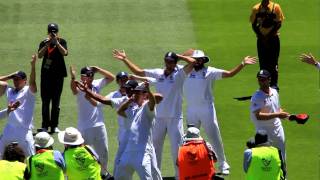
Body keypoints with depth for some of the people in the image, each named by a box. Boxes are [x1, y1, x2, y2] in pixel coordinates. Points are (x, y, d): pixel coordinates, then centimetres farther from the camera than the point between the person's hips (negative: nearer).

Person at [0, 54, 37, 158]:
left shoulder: (29, 91, -6)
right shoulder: (9, 91, 10)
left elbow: (32, 82, -25)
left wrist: (33, 66, -37)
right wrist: (11, 76, 9)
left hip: (25, 130, -6)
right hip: (10, 129, 6)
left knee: (31, 157, -2)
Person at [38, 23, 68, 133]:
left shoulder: (61, 41, 4)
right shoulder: (44, 43, 5)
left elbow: (64, 53, -13)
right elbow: (39, 55, -10)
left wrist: (56, 42, -20)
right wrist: (47, 44, -19)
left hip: (58, 74, -1)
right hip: (46, 74, 1)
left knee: (56, 101, 2)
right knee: (45, 100, 0)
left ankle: (54, 125, 7)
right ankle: (45, 125, 4)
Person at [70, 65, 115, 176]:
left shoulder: (97, 84, 0)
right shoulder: (80, 88, -17)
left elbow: (111, 78, 4)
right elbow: (74, 89, -41)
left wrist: (98, 70, -10)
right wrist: (73, 78, -64)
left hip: (100, 126, 6)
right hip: (85, 128, -6)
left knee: (103, 152, 21)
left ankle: (103, 172, 41)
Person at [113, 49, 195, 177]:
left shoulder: (179, 74, -7)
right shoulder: (158, 74, 5)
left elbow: (192, 62, -20)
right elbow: (138, 71, 12)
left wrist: (178, 56, -8)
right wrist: (125, 60, 8)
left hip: (175, 117, -5)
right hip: (159, 117, 5)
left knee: (176, 148, -6)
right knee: (155, 147, 12)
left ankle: (180, 175, 4)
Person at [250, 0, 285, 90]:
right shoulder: (256, 8, 3)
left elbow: (278, 23, -4)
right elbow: (254, 24, 5)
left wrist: (270, 35, -12)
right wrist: (260, 36, -8)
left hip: (273, 38, -2)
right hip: (261, 39, 2)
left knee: (273, 62, -2)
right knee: (263, 63, 3)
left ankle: (274, 84, 3)